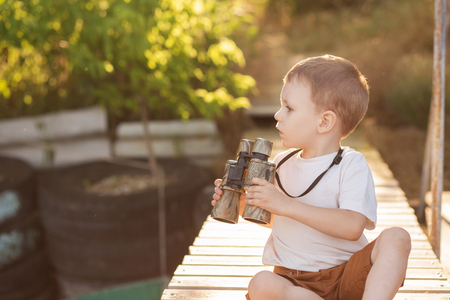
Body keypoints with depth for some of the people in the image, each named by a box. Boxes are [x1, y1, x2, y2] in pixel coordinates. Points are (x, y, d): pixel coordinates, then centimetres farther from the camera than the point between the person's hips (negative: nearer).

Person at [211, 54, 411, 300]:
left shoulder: (351, 165, -7)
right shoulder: (282, 164, 9)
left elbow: (353, 226, -23)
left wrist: (287, 205, -27)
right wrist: (243, 204, 4)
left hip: (347, 277, -2)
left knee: (396, 238, -28)